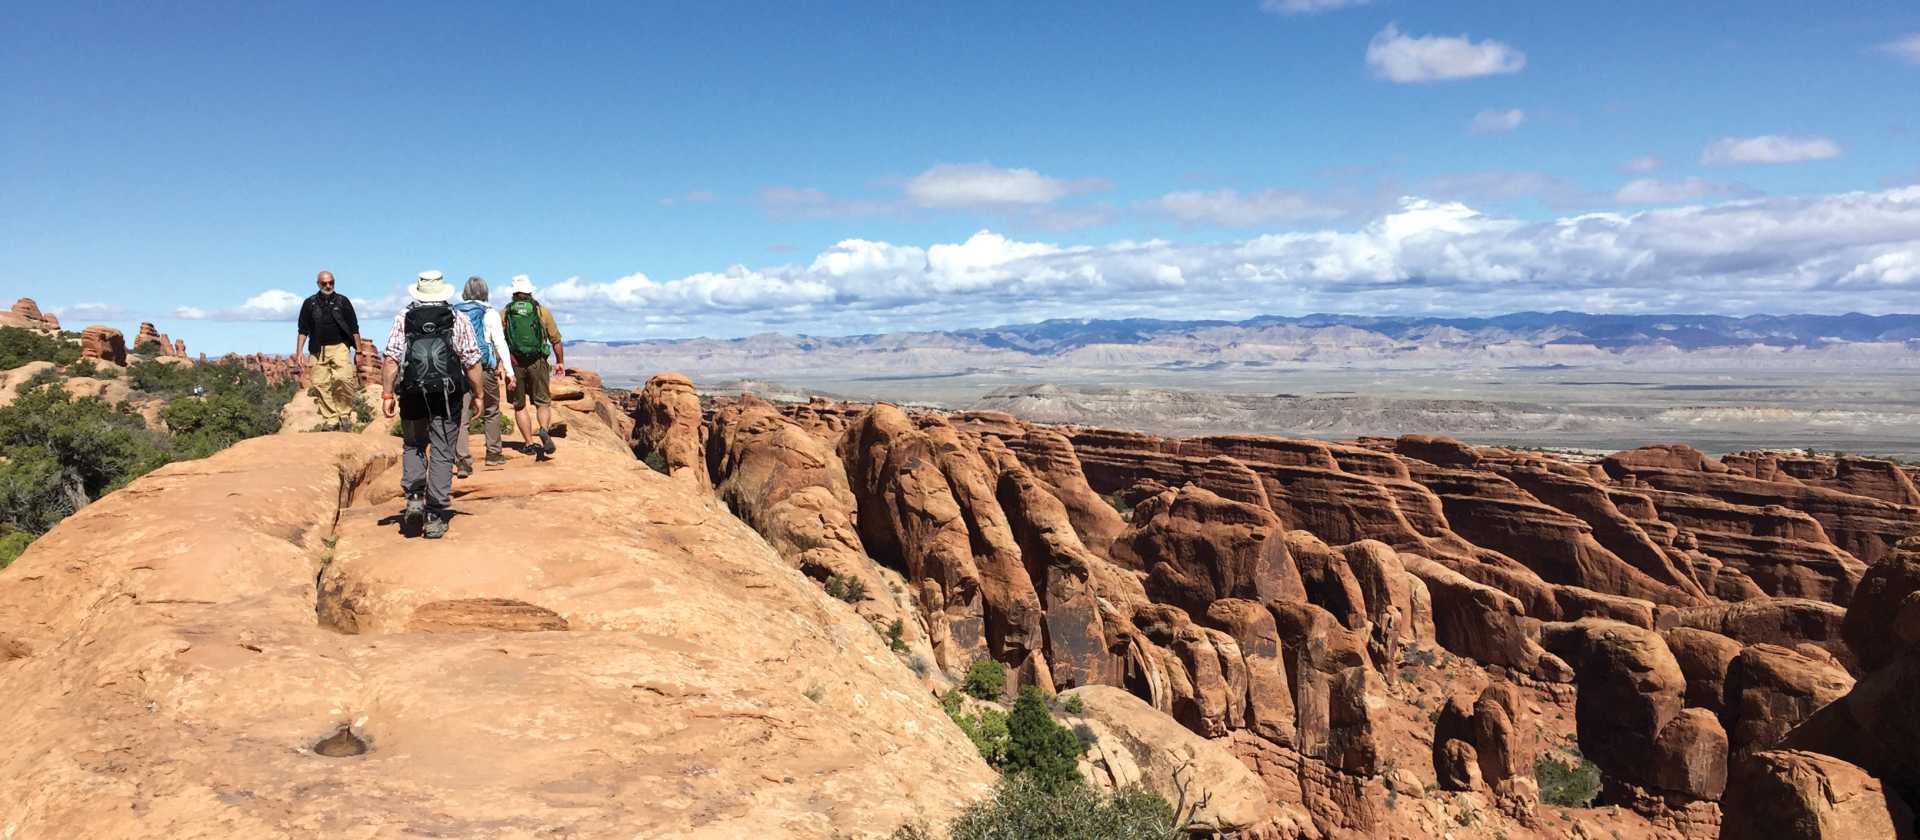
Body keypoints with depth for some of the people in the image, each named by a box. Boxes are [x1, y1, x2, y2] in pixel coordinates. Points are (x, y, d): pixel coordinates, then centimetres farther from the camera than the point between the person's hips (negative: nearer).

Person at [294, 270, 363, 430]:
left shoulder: (343, 301, 5)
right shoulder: (309, 304, 8)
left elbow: (354, 328, 8)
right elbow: (303, 330, 12)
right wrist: (299, 352, 3)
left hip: (340, 346, -2)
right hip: (318, 350, 2)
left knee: (344, 378, -23)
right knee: (321, 385, -1)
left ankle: (345, 414, -8)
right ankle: (330, 420, 5)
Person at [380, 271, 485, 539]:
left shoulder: (403, 319, 2)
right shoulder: (459, 321, 1)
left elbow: (391, 360, -5)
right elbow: (472, 364, -2)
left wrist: (388, 395, -1)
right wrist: (478, 396, 7)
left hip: (413, 396, 1)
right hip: (448, 397, -1)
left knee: (413, 446, 21)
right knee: (442, 454, 4)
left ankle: (414, 497, 4)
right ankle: (435, 517, 5)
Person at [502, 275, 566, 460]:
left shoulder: (505, 313, 5)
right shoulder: (542, 311, 4)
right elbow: (556, 340, 7)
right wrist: (560, 362, 17)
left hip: (514, 363, 1)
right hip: (537, 362, -1)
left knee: (519, 406, 12)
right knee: (543, 402, 6)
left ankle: (530, 443, 12)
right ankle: (544, 430, -22)